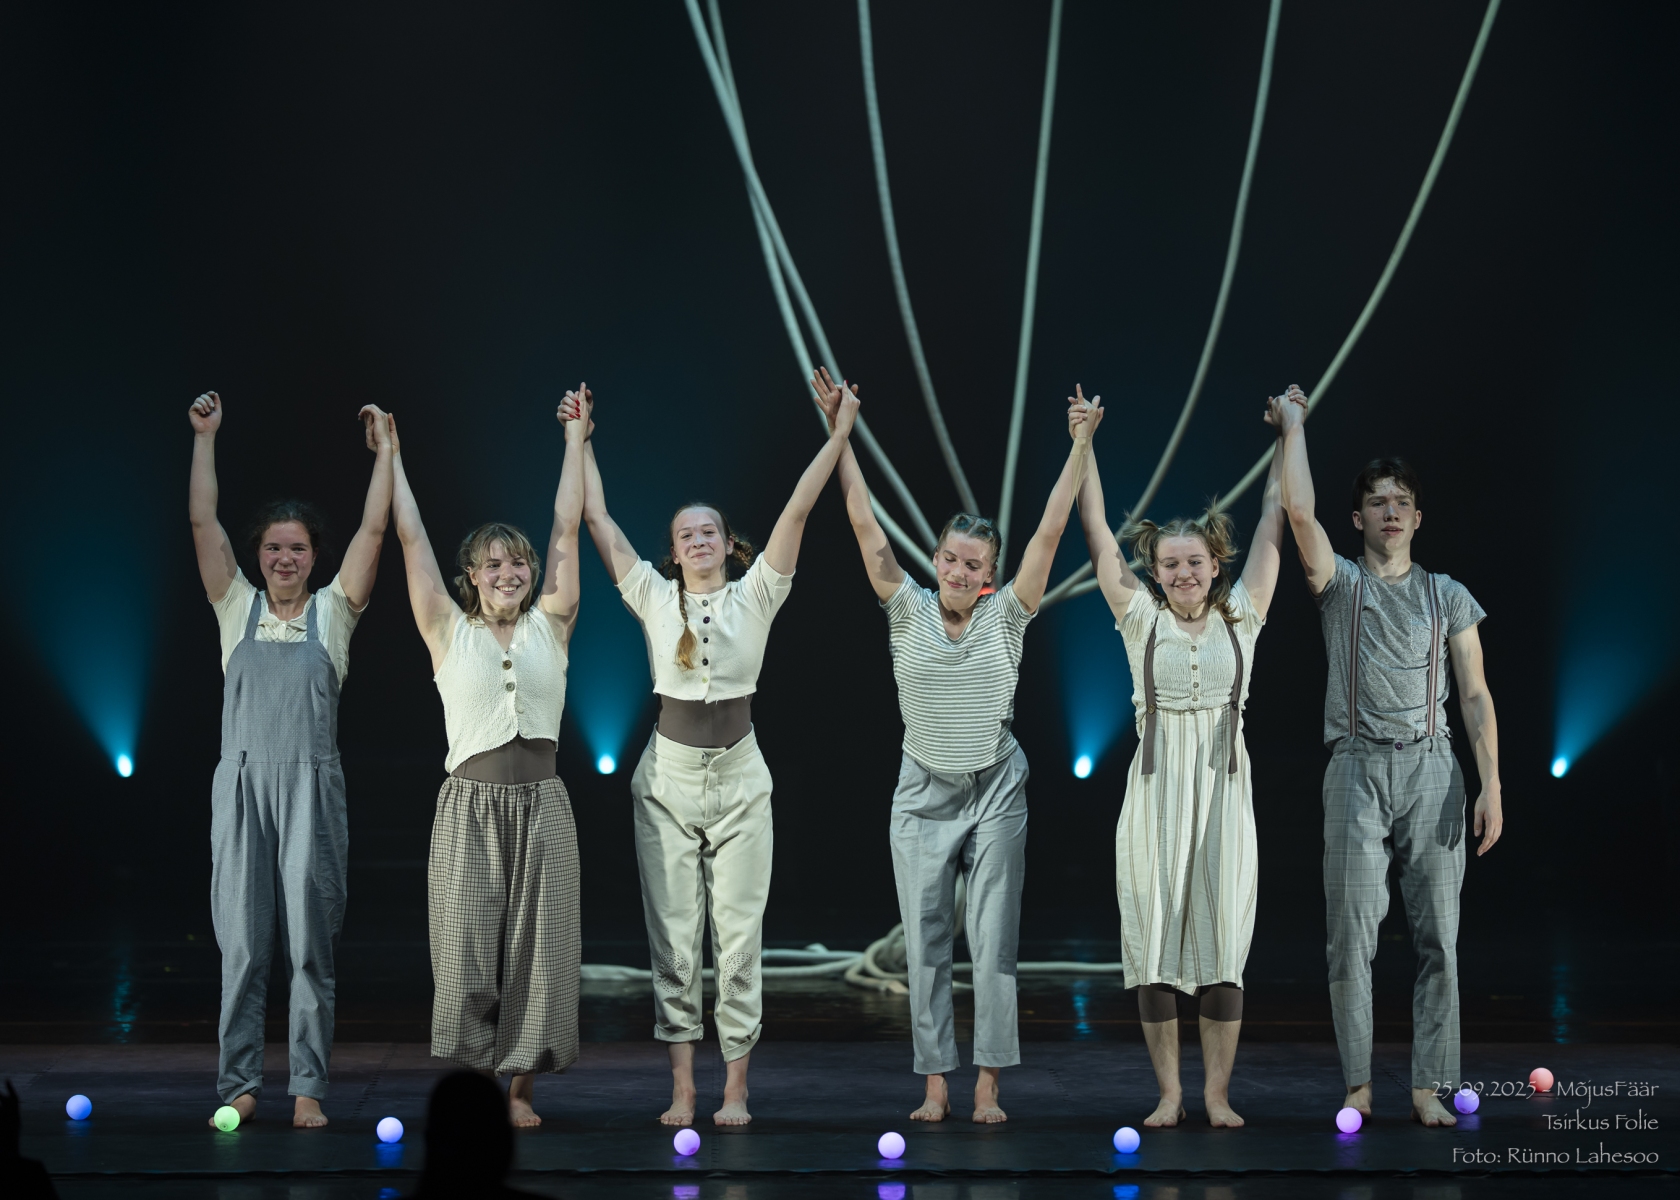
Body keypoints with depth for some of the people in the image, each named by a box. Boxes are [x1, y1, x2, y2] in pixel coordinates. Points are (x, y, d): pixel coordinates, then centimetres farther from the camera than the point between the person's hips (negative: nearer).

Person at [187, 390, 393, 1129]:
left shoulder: (332, 612, 9)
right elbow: (202, 521, 6)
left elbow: (374, 529, 2)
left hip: (310, 784, -1)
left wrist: (384, 450, 0)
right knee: (242, 941, 2)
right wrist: (204, 436, 4)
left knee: (311, 941, 0)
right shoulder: (237, 609, 11)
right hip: (243, 782, 1)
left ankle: (308, 1087, 4)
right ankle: (239, 1083, 7)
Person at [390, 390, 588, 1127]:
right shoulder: (449, 631, 3)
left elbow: (567, 530, 6)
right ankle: (474, 1080, 11)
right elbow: (412, 540, 3)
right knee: (469, 946, -2)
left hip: (541, 804, 1)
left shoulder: (549, 626, 6)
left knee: (537, 946, 2)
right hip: (471, 804, -1)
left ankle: (520, 1085, 12)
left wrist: (574, 438, 8)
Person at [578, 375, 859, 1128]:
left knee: (739, 933, 1)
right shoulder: (654, 597, 3)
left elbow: (797, 509, -4)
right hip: (667, 778, 1)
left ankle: (736, 1088, 8)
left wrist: (837, 435, -8)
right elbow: (598, 521, 3)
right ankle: (682, 1089, 8)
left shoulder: (754, 597, 1)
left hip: (739, 780, -1)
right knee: (672, 936, 2)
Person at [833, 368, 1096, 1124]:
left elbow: (1050, 531, -7)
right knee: (925, 943, 3)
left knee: (993, 942, 0)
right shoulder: (909, 611, -2)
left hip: (995, 792, -1)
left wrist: (1081, 446, -10)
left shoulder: (1004, 617, -3)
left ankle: (987, 1085, 5)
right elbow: (864, 525, -5)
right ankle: (934, 1084, 10)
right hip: (923, 793, 1)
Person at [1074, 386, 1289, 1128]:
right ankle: (1169, 1093, 8)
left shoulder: (1241, 617, 7)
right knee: (1155, 937, 0)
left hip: (1223, 785, 0)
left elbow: (1273, 525, 9)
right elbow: (1097, 535, 4)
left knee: (1221, 938, 0)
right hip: (1156, 784, 0)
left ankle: (1217, 1094, 6)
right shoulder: (1142, 618, 5)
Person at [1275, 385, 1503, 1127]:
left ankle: (1430, 1086, 1)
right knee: (1351, 934, -4)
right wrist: (1294, 421, 1)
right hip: (1358, 767, -1)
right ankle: (1358, 1085, 2)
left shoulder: (1448, 597, 13)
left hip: (1432, 769, 1)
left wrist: (1491, 785, -3)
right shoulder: (1340, 583, 10)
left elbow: (1474, 696, 8)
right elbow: (1298, 510, -6)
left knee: (1437, 935, -2)